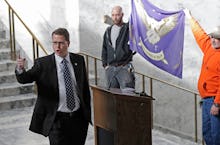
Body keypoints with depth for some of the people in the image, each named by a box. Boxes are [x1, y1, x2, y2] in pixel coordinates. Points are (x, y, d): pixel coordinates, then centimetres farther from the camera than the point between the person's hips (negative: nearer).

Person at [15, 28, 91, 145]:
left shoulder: (79, 60, 4)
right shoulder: (43, 63, -5)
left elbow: (85, 87, 11)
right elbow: (24, 79, -16)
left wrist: (87, 112, 13)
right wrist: (20, 69, -39)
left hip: (78, 118, 3)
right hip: (57, 119, -3)